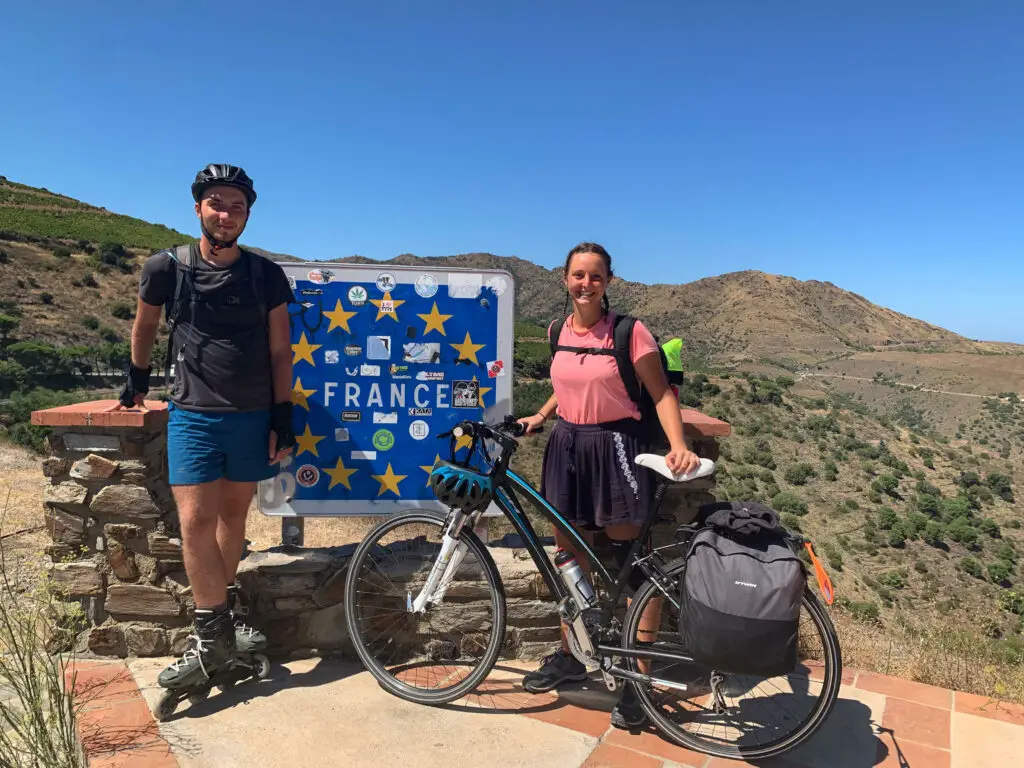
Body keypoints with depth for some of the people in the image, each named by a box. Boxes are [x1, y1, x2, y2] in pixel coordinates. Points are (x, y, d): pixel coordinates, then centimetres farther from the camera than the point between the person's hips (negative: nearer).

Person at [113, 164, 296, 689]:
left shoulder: (266, 275, 0)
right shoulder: (166, 268, -2)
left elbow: (280, 351, 2)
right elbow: (144, 326, 16)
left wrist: (282, 418, -1)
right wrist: (137, 380, 25)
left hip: (253, 417, 1)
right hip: (193, 415, -1)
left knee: (233, 513, 12)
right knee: (195, 521, -7)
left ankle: (224, 612, 28)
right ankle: (213, 633, 4)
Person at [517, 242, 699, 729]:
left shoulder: (629, 332, -11)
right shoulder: (559, 331, 6)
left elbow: (661, 393, -10)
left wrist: (678, 445, -23)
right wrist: (539, 416, 7)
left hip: (614, 447, -5)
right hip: (566, 446, 6)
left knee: (635, 564, 2)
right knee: (570, 556, 15)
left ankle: (638, 678, 16)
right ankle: (570, 656, 33)